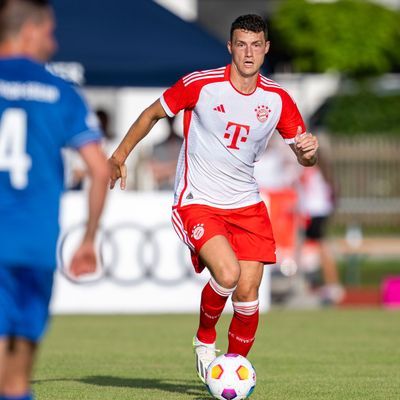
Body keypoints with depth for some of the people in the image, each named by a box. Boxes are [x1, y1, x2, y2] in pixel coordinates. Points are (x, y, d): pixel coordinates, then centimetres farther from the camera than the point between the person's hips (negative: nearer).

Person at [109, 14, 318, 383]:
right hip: (198, 202, -4)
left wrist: (309, 150, -18)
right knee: (227, 273, -25)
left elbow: (305, 158, 6)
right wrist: (120, 155, 2)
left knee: (248, 292, -5)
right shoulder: (200, 84, -11)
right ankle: (204, 339, 4)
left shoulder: (278, 99, -1)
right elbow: (152, 114, 4)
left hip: (247, 205, 4)